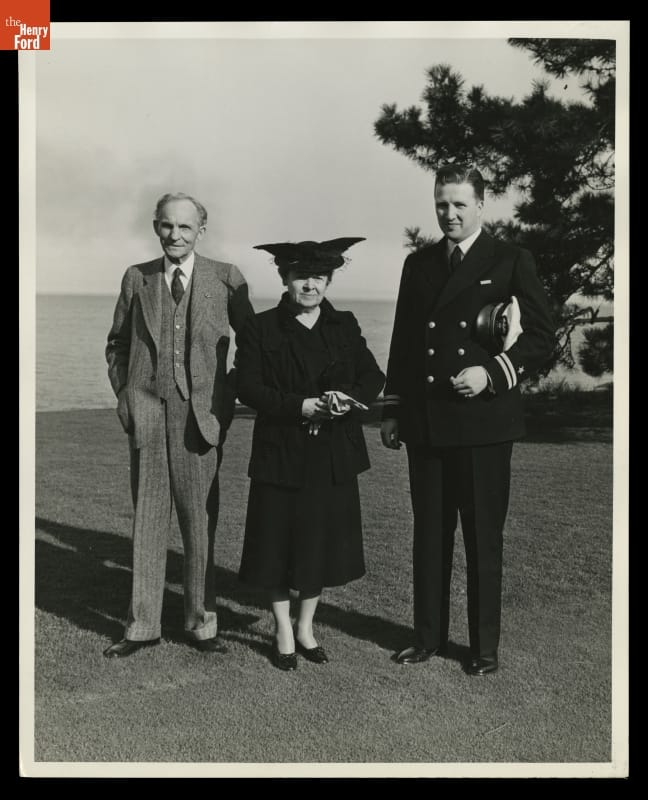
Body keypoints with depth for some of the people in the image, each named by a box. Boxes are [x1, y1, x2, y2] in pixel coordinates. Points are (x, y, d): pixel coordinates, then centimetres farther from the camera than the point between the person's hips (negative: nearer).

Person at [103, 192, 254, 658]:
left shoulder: (226, 279, 1)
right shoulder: (137, 278, 8)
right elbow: (117, 345, 17)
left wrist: (231, 396, 3)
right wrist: (125, 395, 7)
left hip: (201, 417, -1)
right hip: (147, 414, 2)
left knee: (200, 522, 5)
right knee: (147, 521, 7)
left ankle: (201, 622, 18)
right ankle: (142, 626, 17)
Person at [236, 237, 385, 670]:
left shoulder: (345, 327, 7)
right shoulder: (260, 329, -3)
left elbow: (373, 376, 5)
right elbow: (250, 389, -10)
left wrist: (347, 399, -16)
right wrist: (306, 406, -19)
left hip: (333, 456, 3)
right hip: (280, 453, -3)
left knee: (322, 543, 11)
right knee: (279, 543, 5)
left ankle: (306, 626, 30)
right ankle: (283, 631, 23)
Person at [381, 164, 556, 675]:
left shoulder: (511, 262, 0)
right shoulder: (419, 264, 13)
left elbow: (542, 338, -2)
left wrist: (493, 373, -16)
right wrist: (393, 411, 12)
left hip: (482, 421, -4)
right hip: (425, 423, 4)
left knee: (483, 538, 5)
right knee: (429, 535, 11)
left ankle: (485, 645, 18)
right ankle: (429, 636, 24)